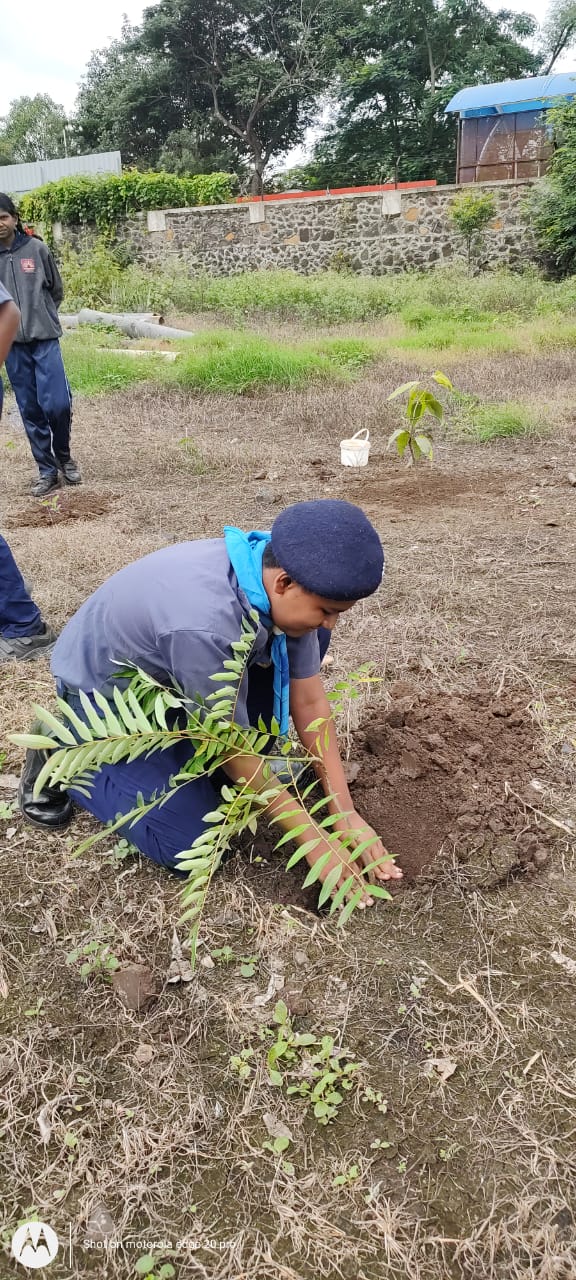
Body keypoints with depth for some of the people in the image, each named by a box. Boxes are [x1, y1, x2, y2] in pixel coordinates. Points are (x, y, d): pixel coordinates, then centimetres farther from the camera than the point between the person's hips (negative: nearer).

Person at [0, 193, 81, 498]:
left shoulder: (36, 248, 1)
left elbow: (56, 290, 11)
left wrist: (40, 317, 11)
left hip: (45, 338, -1)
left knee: (57, 403, -9)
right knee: (30, 410, 3)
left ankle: (63, 455, 17)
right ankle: (47, 471, 13)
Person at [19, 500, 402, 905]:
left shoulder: (281, 573, -18)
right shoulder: (205, 623, -41)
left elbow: (310, 701, -10)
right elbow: (235, 750, -28)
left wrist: (346, 814, -9)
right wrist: (315, 843, -20)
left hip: (168, 671, 7)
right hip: (106, 691, -7)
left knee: (310, 639, -8)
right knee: (194, 846, -13)